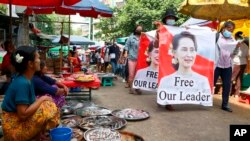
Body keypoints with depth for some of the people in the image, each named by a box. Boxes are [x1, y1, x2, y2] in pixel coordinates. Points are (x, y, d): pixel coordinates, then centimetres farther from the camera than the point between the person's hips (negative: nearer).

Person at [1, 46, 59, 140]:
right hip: (14, 127, -9)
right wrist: (42, 99, -18)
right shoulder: (22, 83, -24)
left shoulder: (25, 79, 3)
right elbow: (23, 114, -27)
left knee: (47, 105, 10)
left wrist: (41, 100, -5)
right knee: (49, 109, -18)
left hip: (18, 120, 9)